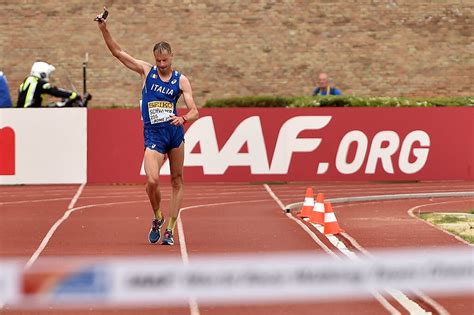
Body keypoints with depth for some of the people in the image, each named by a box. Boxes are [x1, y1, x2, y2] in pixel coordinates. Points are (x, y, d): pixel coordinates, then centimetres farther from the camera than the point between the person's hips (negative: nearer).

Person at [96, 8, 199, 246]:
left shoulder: (181, 80, 2)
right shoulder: (146, 71, 3)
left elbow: (194, 111, -3)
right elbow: (117, 52, 3)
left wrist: (183, 118, -26)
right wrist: (104, 29, -7)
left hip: (175, 132, 2)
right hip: (153, 134, -2)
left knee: (177, 181, 5)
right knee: (152, 181, -19)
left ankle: (170, 229, 14)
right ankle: (157, 218, 8)